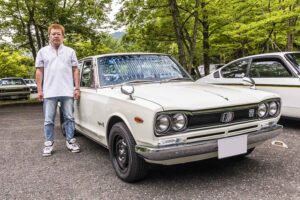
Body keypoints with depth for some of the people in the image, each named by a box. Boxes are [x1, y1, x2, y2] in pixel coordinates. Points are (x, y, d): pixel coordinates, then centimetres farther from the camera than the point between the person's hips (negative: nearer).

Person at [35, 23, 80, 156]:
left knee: (69, 118, 6)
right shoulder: (43, 52, 8)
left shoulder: (70, 51, 8)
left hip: (67, 91, 0)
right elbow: (39, 72, 7)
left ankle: (70, 141, 17)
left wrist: (77, 88, 0)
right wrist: (39, 90, 0)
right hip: (49, 92, 0)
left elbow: (75, 70, 7)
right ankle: (48, 143, 13)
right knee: (48, 120, 4)